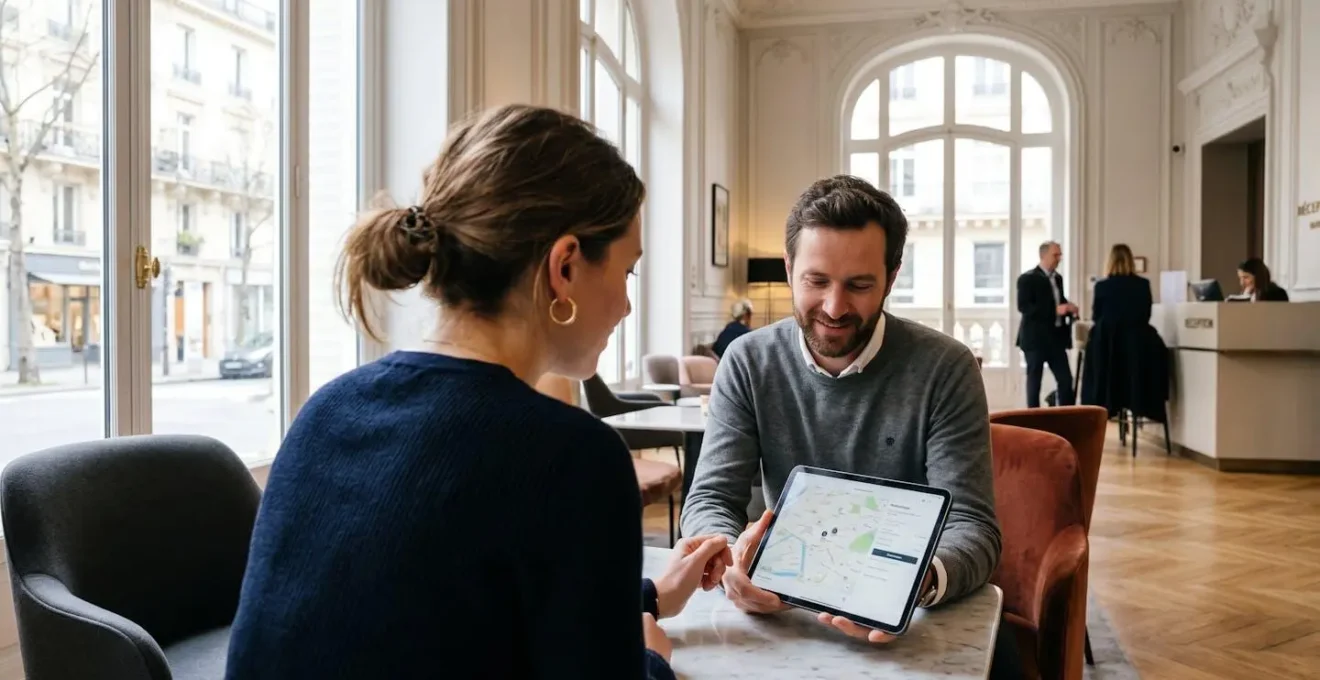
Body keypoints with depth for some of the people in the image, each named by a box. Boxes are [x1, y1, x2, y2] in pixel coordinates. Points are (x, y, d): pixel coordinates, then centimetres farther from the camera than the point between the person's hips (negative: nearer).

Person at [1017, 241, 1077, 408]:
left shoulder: (1057, 278, 14)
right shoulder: (1027, 278, -9)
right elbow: (1023, 306, -19)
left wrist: (1068, 308, 2)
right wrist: (1055, 310, -23)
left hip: (1056, 337, 7)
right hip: (1035, 338, -7)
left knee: (1066, 379, 3)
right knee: (1034, 380, 1)